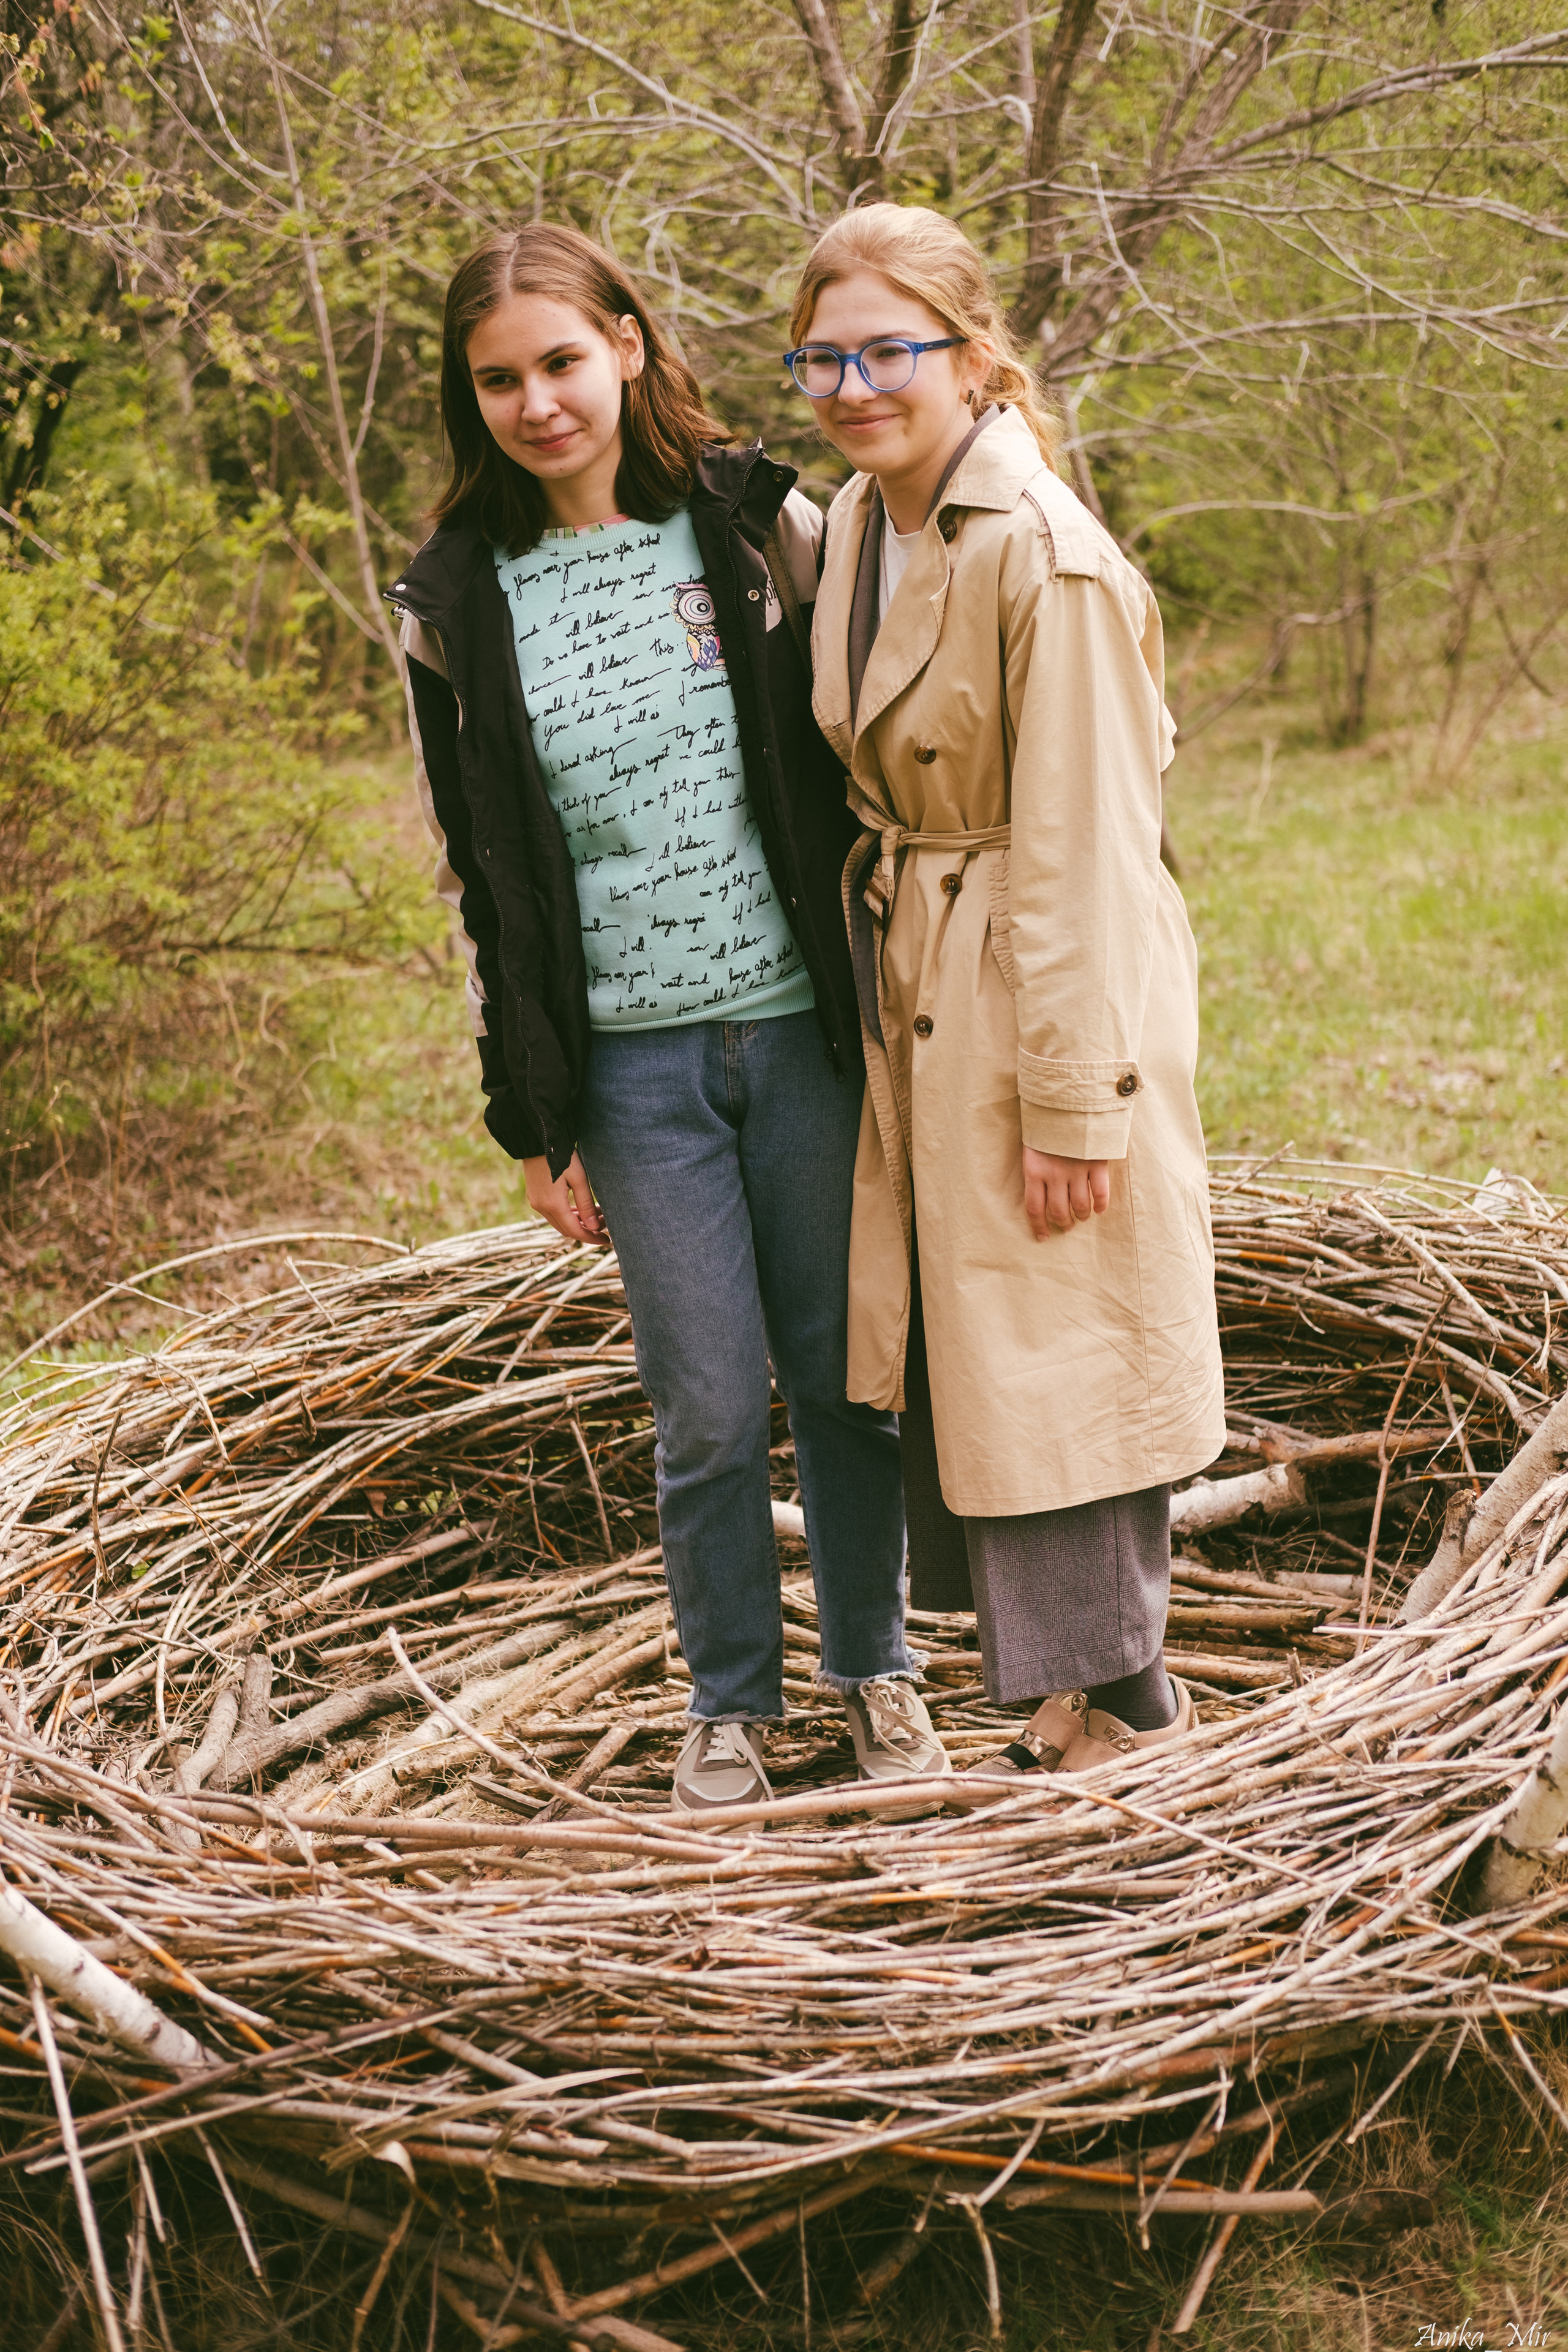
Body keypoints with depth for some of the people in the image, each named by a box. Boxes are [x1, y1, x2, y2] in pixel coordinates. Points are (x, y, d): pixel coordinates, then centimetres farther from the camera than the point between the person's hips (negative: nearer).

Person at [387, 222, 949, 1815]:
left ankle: (872, 1666, 31)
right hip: (633, 1058, 0)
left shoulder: (760, 526, 0)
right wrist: (531, 1119, 4)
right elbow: (477, 878, 5)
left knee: (845, 1375, 9)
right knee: (710, 1406, 3)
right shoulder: (460, 608, 1)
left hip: (807, 1026, 0)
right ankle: (730, 1700, 26)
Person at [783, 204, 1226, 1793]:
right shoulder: (857, 521, 6)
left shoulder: (1046, 559, -20)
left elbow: (1080, 851, -19)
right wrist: (886, 961, 14)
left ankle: (1116, 1692, 19)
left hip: (1050, 988, -9)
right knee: (949, 1341, 15)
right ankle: (1061, 1664, 30)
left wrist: (1071, 1101, -19)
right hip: (917, 992, 9)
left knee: (1054, 1342, 2)